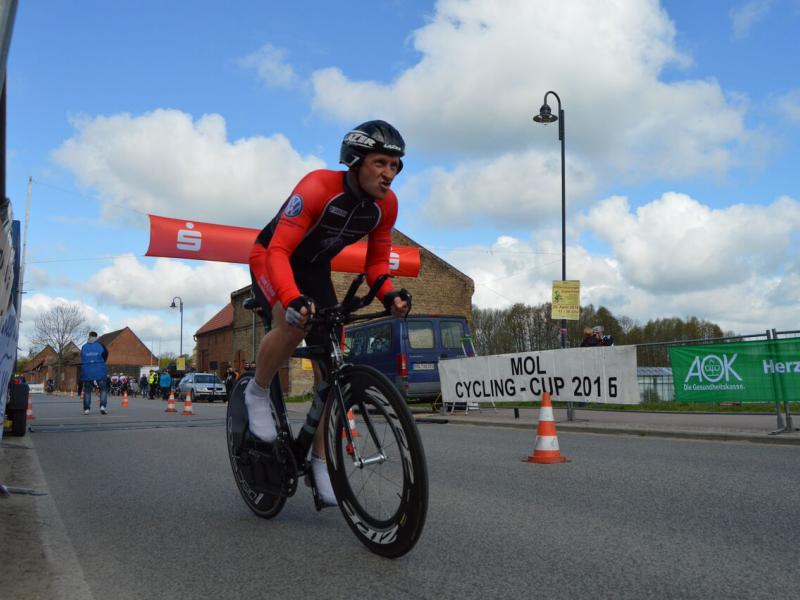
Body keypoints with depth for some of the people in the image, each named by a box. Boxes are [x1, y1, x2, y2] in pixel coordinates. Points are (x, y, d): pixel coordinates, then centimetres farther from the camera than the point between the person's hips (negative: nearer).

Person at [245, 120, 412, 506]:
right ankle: (257, 392, -6)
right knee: (292, 323, -36)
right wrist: (292, 298, -56)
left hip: (315, 271, 6)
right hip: (270, 260, -5)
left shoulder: (386, 205, -15)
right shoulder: (317, 187, -33)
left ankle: (319, 458, 11)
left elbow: (376, 262, -5)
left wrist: (388, 294, -27)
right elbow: (278, 251, -38)